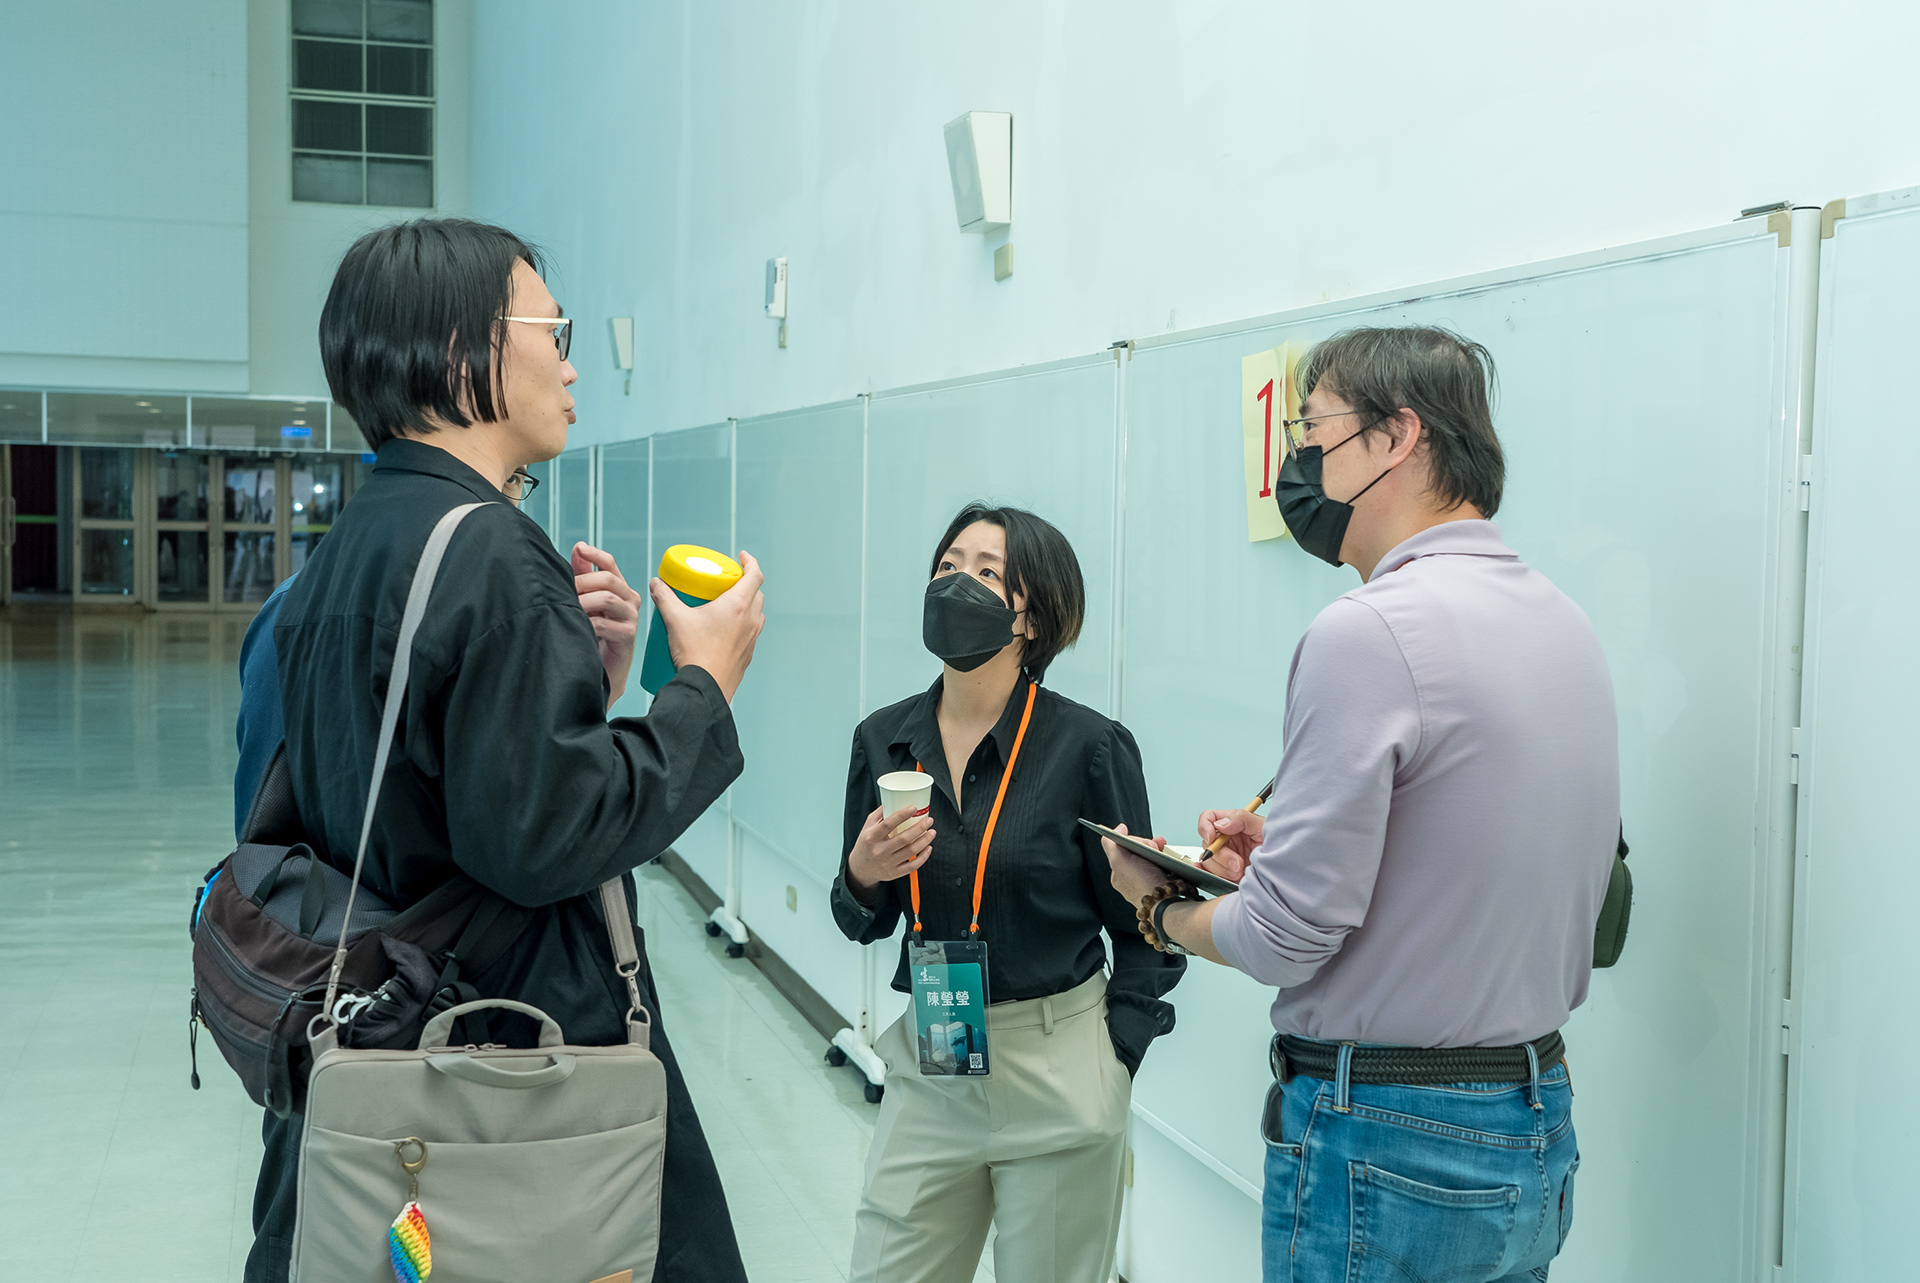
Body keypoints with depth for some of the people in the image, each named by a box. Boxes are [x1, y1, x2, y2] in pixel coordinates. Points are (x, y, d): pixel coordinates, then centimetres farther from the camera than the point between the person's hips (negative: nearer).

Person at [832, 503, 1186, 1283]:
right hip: (927, 1065, 4)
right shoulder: (884, 740, 1)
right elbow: (863, 923, 10)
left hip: (1055, 1080, -4)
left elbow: (1143, 931, -3)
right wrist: (863, 876, -11)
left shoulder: (1087, 745, -10)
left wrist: (1112, 1062, -8)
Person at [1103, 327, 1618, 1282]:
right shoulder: (1563, 621, 7)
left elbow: (1284, 940, -19)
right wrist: (1289, 850, 11)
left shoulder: (1367, 632, -20)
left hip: (1386, 1148, -8)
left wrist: (1160, 909, 0)